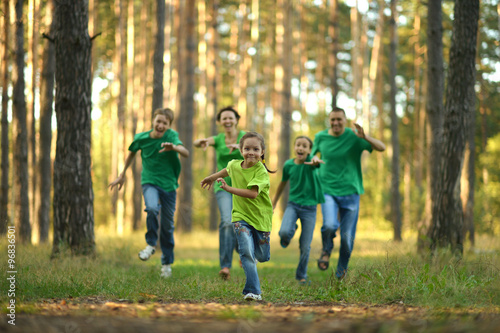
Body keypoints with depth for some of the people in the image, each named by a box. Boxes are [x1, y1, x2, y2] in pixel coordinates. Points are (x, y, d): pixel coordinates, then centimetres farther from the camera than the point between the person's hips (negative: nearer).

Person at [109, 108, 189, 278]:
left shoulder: (171, 136, -12)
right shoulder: (141, 138, -5)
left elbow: (186, 153, -28)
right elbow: (132, 153, 16)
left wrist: (174, 147, -50)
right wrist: (122, 174, 21)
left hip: (169, 185, 0)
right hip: (150, 182, 0)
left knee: (167, 226, 7)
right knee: (152, 208, -32)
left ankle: (167, 263, 26)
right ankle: (151, 244, -10)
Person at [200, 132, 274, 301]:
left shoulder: (261, 172, -18)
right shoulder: (235, 165, -2)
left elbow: (253, 193, -31)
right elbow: (227, 170, 24)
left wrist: (228, 188, -31)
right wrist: (212, 177, 39)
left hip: (261, 217, -1)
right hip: (241, 216, 2)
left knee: (262, 257, 9)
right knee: (247, 252, -18)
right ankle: (253, 291, -17)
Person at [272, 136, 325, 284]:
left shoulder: (310, 162, -12)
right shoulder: (289, 165, -2)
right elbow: (283, 183, 15)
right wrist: (274, 203, 25)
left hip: (309, 208, -1)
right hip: (293, 204, 1)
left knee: (305, 247, 2)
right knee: (284, 232, -26)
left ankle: (301, 275, 23)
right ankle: (290, 231, 11)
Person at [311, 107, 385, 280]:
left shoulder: (353, 137, -6)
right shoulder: (320, 137, 2)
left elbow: (381, 148, -14)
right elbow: (313, 153, 22)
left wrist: (365, 137, -31)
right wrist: (314, 159, -3)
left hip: (350, 193, 0)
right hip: (328, 190, 0)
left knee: (347, 236, 3)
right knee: (330, 226, -25)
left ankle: (342, 268, 29)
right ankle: (326, 250, 7)